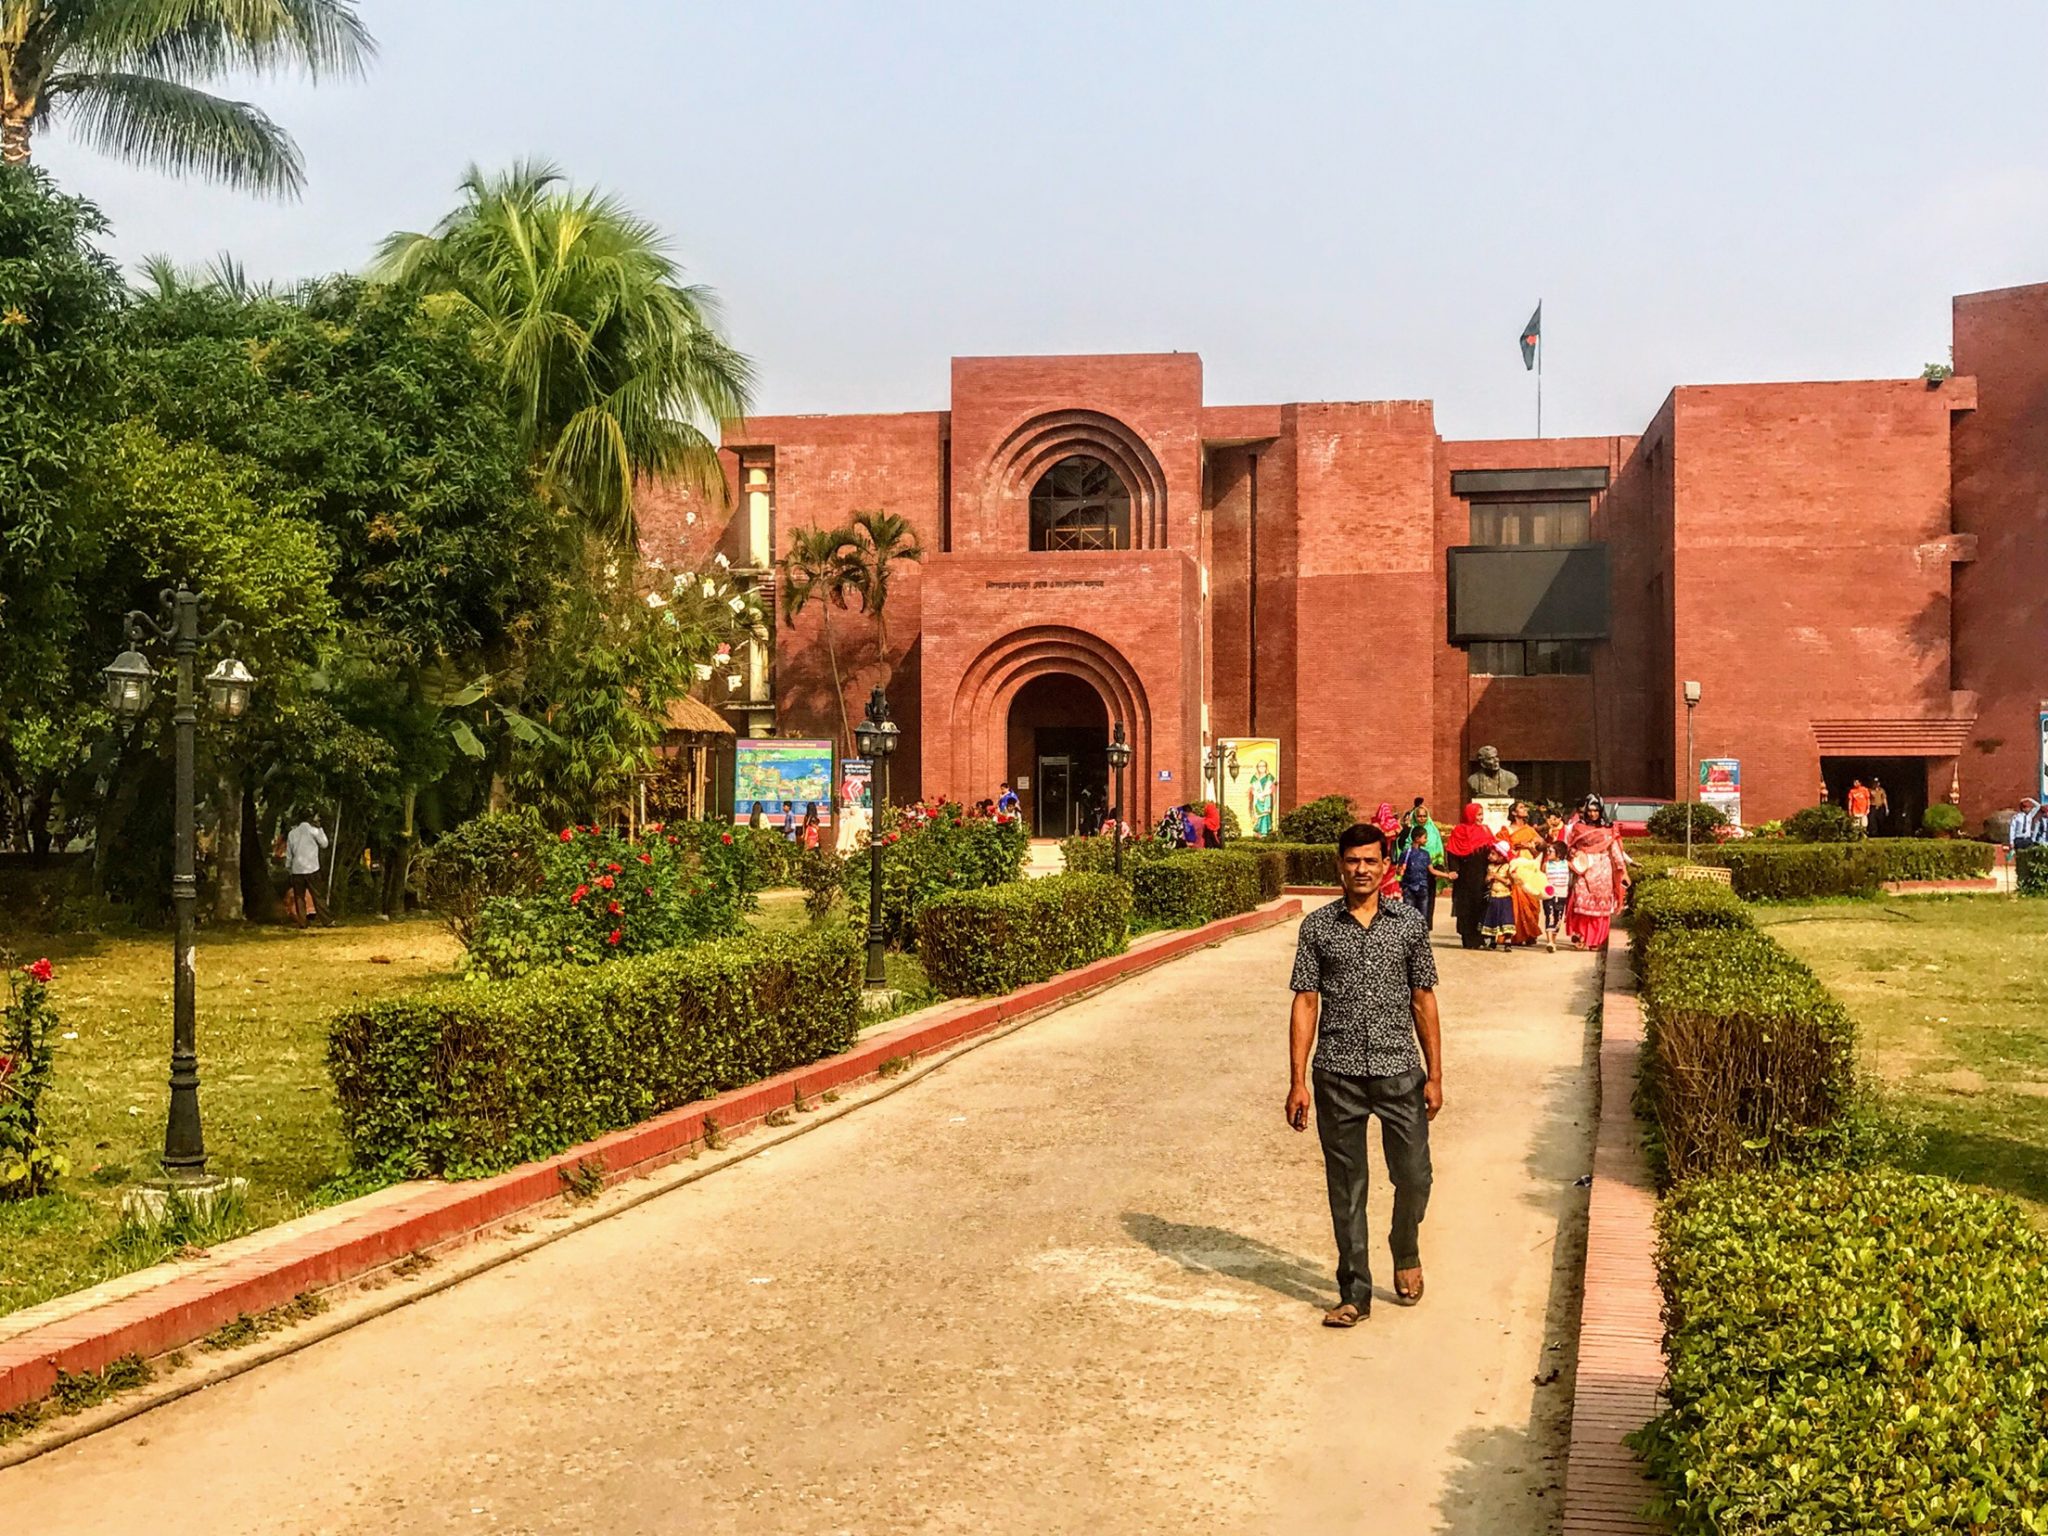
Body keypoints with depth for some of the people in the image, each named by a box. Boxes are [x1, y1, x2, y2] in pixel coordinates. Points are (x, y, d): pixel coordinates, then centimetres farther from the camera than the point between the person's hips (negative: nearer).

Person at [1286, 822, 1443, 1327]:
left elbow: (1424, 1001, 8)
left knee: (1413, 1177, 2)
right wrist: (1297, 1082, -3)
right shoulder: (1317, 926, 2)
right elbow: (1305, 1004, 1)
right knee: (1346, 1188, 6)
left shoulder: (1409, 925, 5)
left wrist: (1435, 1075, 4)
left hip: (1400, 1073, 0)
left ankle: (1406, 1253, 34)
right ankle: (1355, 1295, 17)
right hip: (1337, 1076, 0)